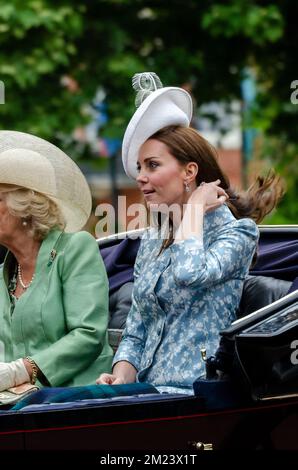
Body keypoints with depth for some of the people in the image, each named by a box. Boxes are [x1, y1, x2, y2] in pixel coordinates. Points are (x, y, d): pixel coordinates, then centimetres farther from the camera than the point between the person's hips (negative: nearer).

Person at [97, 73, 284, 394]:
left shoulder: (236, 231, -2)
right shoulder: (151, 241, 19)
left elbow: (189, 274, -24)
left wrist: (195, 208, -7)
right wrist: (122, 374, -3)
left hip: (193, 392, -6)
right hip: (146, 390, 6)